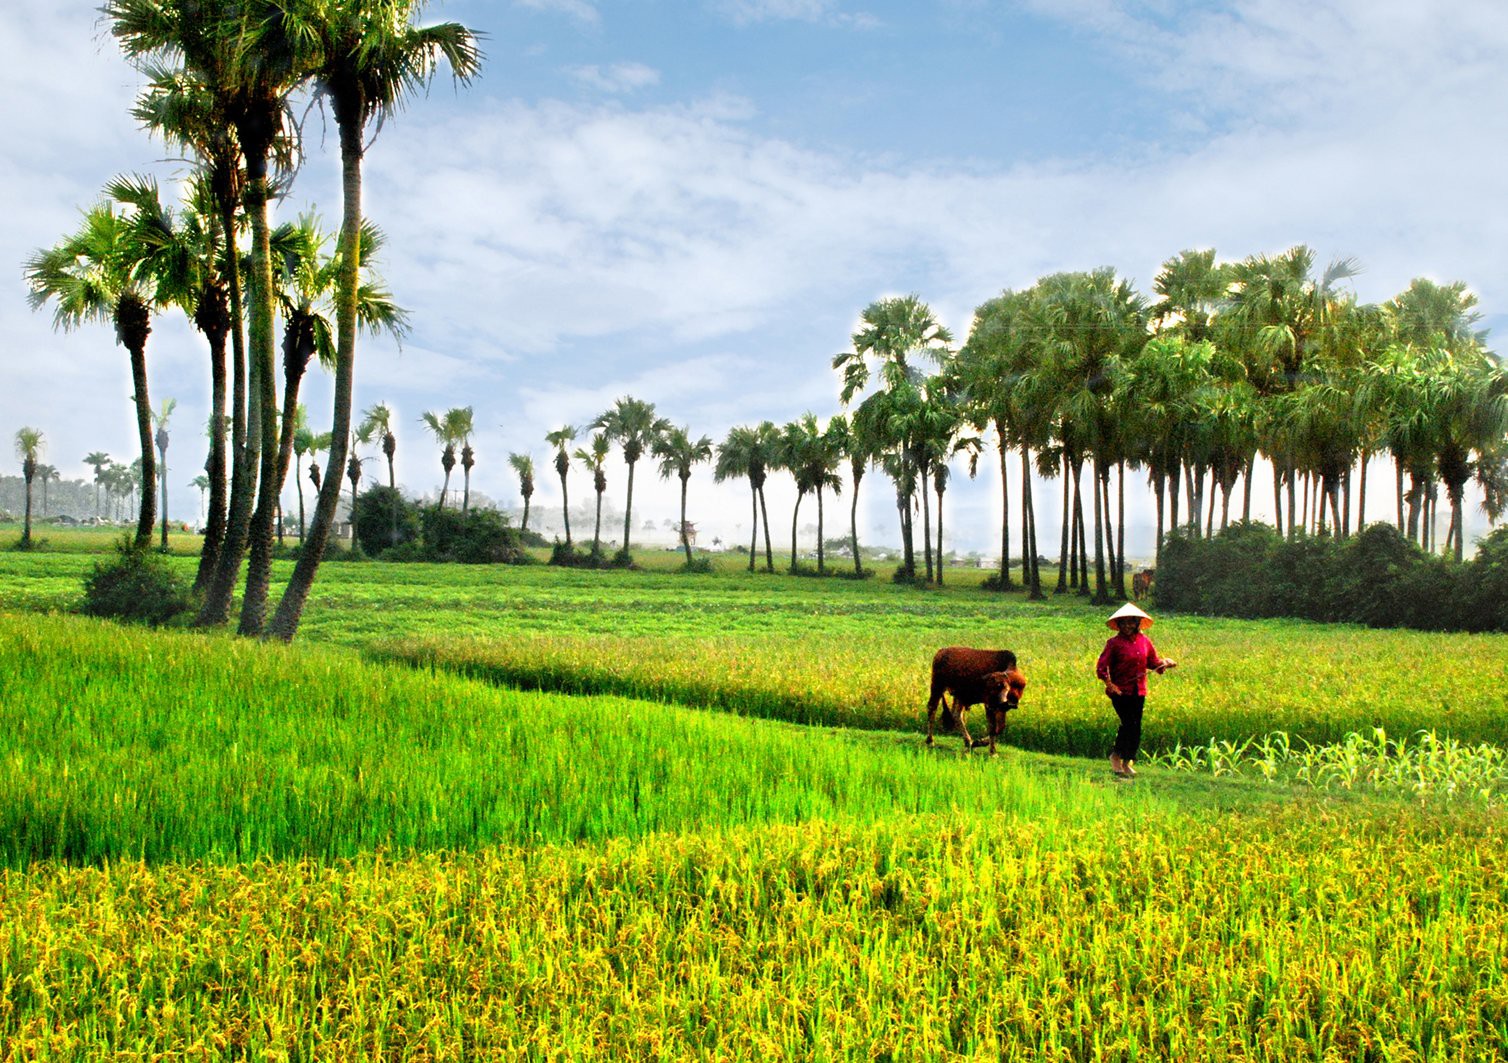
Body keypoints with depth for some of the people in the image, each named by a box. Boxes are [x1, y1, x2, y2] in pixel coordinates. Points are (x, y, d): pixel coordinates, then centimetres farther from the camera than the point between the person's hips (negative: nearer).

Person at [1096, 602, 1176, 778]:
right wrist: (1109, 683, -20)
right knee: (1128, 723, -12)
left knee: (1136, 726, 6)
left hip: (1139, 691, 5)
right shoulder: (1114, 642, -5)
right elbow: (1102, 666, -7)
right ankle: (1117, 756, 7)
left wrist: (1164, 663, -4)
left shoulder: (1144, 641, 9)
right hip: (1120, 690, -5)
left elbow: (1153, 662, 17)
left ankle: (1128, 761, 18)